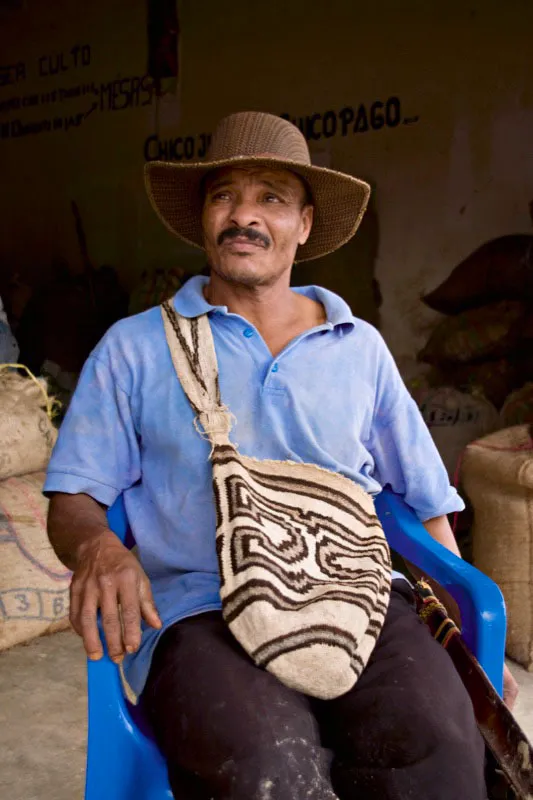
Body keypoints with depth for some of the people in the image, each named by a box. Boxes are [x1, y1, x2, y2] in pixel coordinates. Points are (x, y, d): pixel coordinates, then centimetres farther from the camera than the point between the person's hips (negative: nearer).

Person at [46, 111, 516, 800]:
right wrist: (97, 548, -16)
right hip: (199, 611, -1)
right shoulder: (133, 348, 12)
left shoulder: (361, 348, 17)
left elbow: (427, 501, 18)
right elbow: (71, 503, 8)